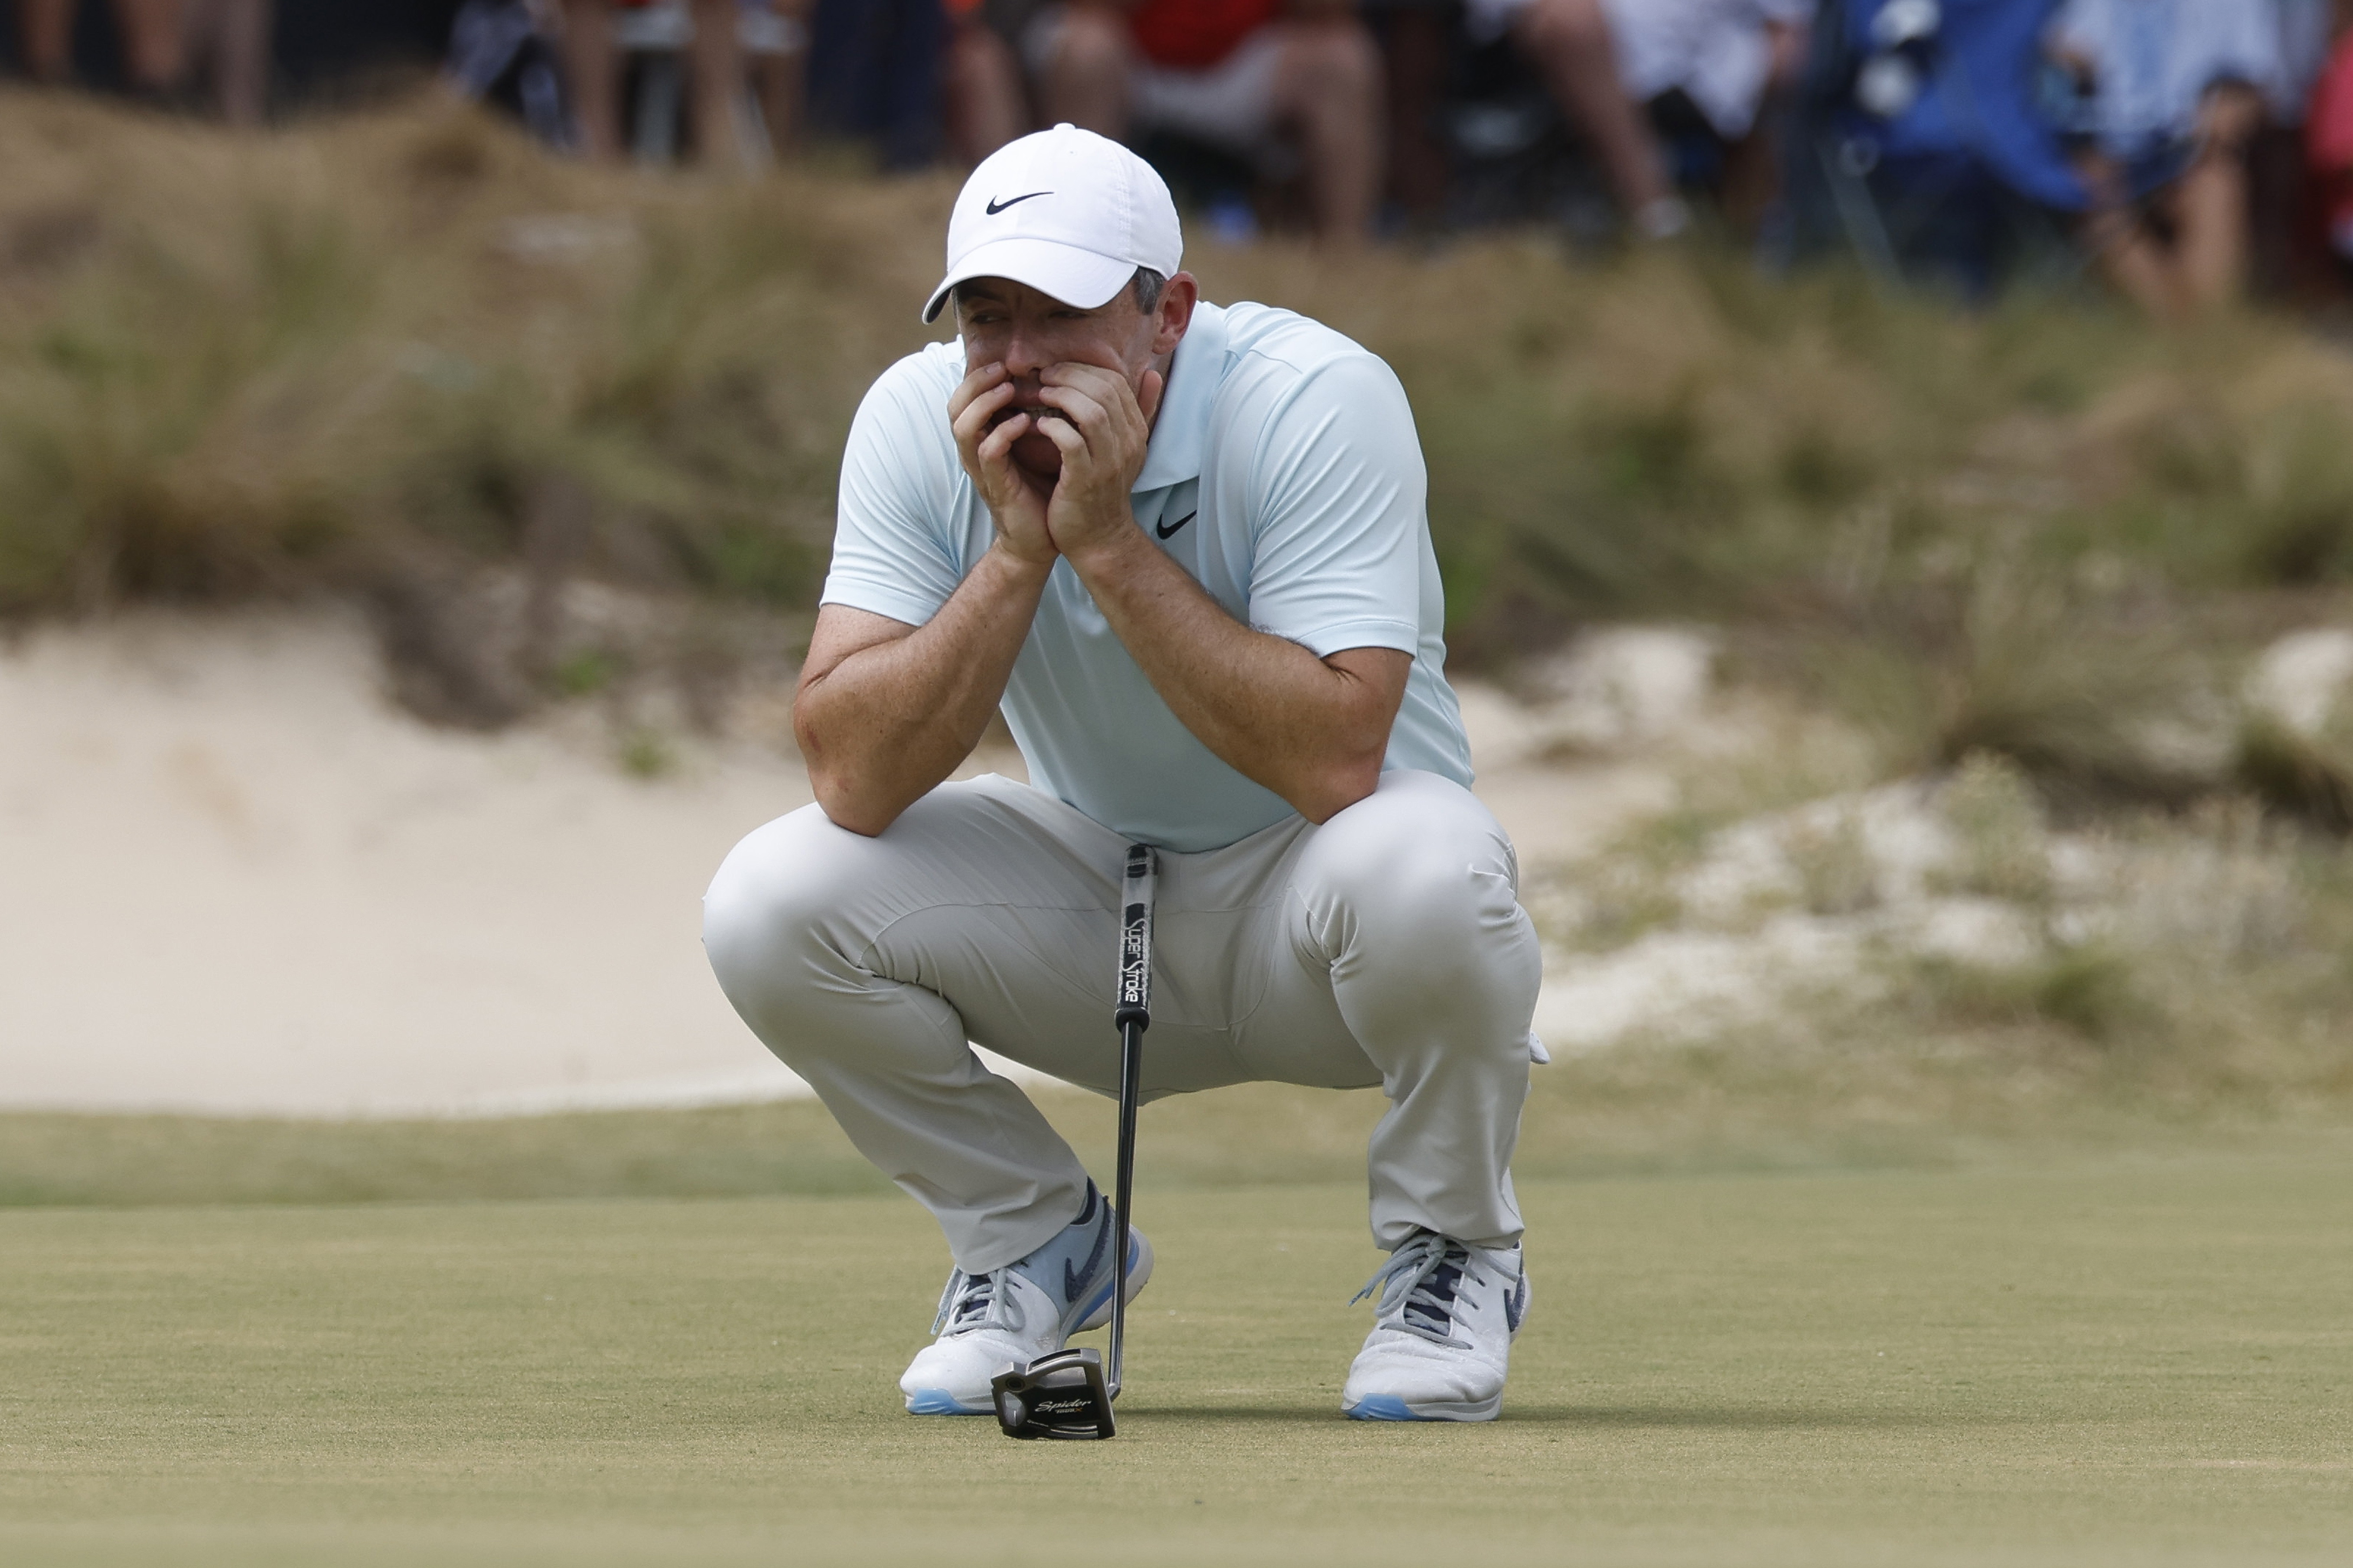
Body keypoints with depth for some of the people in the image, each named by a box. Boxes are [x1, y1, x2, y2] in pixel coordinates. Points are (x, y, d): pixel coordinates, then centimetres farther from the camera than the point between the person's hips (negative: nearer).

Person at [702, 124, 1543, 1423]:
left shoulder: (1318, 401, -24)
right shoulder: (918, 421, -12)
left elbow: (1334, 762, -35)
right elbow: (853, 778, -21)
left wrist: (1106, 541, -34)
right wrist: (1016, 551, -30)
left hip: (1297, 923, -3)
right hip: (1090, 887, 4)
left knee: (1419, 876, -38)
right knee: (767, 907, -20)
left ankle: (1453, 1258, -6)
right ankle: (1038, 1241, 6)